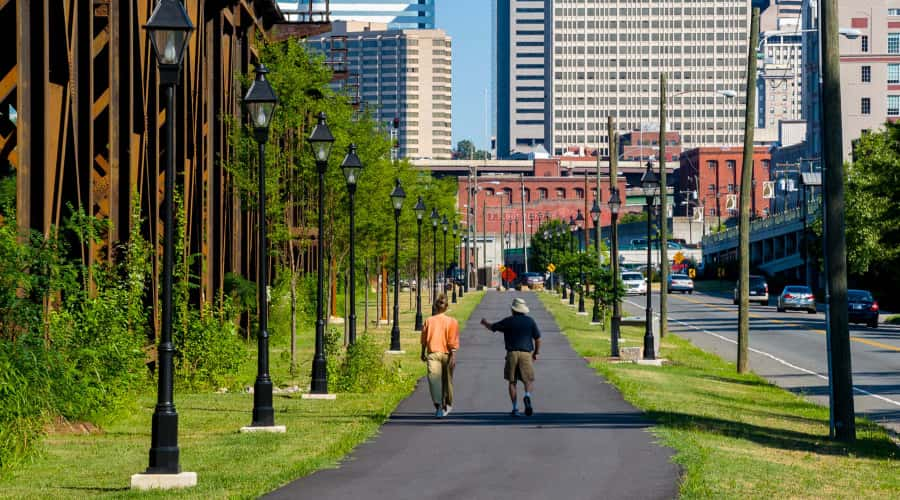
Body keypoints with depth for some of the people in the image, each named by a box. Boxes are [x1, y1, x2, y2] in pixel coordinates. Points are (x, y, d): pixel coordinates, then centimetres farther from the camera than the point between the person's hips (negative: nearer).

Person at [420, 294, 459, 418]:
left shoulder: (429, 321, 2)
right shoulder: (451, 322, -1)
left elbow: (424, 339, 11)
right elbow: (453, 342, -9)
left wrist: (423, 353, 24)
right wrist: (453, 356, -12)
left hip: (432, 353, -1)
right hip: (446, 353, 1)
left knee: (434, 380, -8)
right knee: (447, 380, 16)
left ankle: (438, 405, -25)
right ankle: (447, 405, 31)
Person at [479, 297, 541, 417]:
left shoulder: (508, 321, 2)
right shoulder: (530, 321, 5)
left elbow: (492, 327, 14)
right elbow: (537, 338, 7)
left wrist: (485, 322, 35)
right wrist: (536, 352, 21)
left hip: (512, 353, 0)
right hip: (526, 353, 0)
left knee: (512, 382, 7)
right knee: (529, 380, 5)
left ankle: (515, 408, 1)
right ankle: (527, 396, -27)